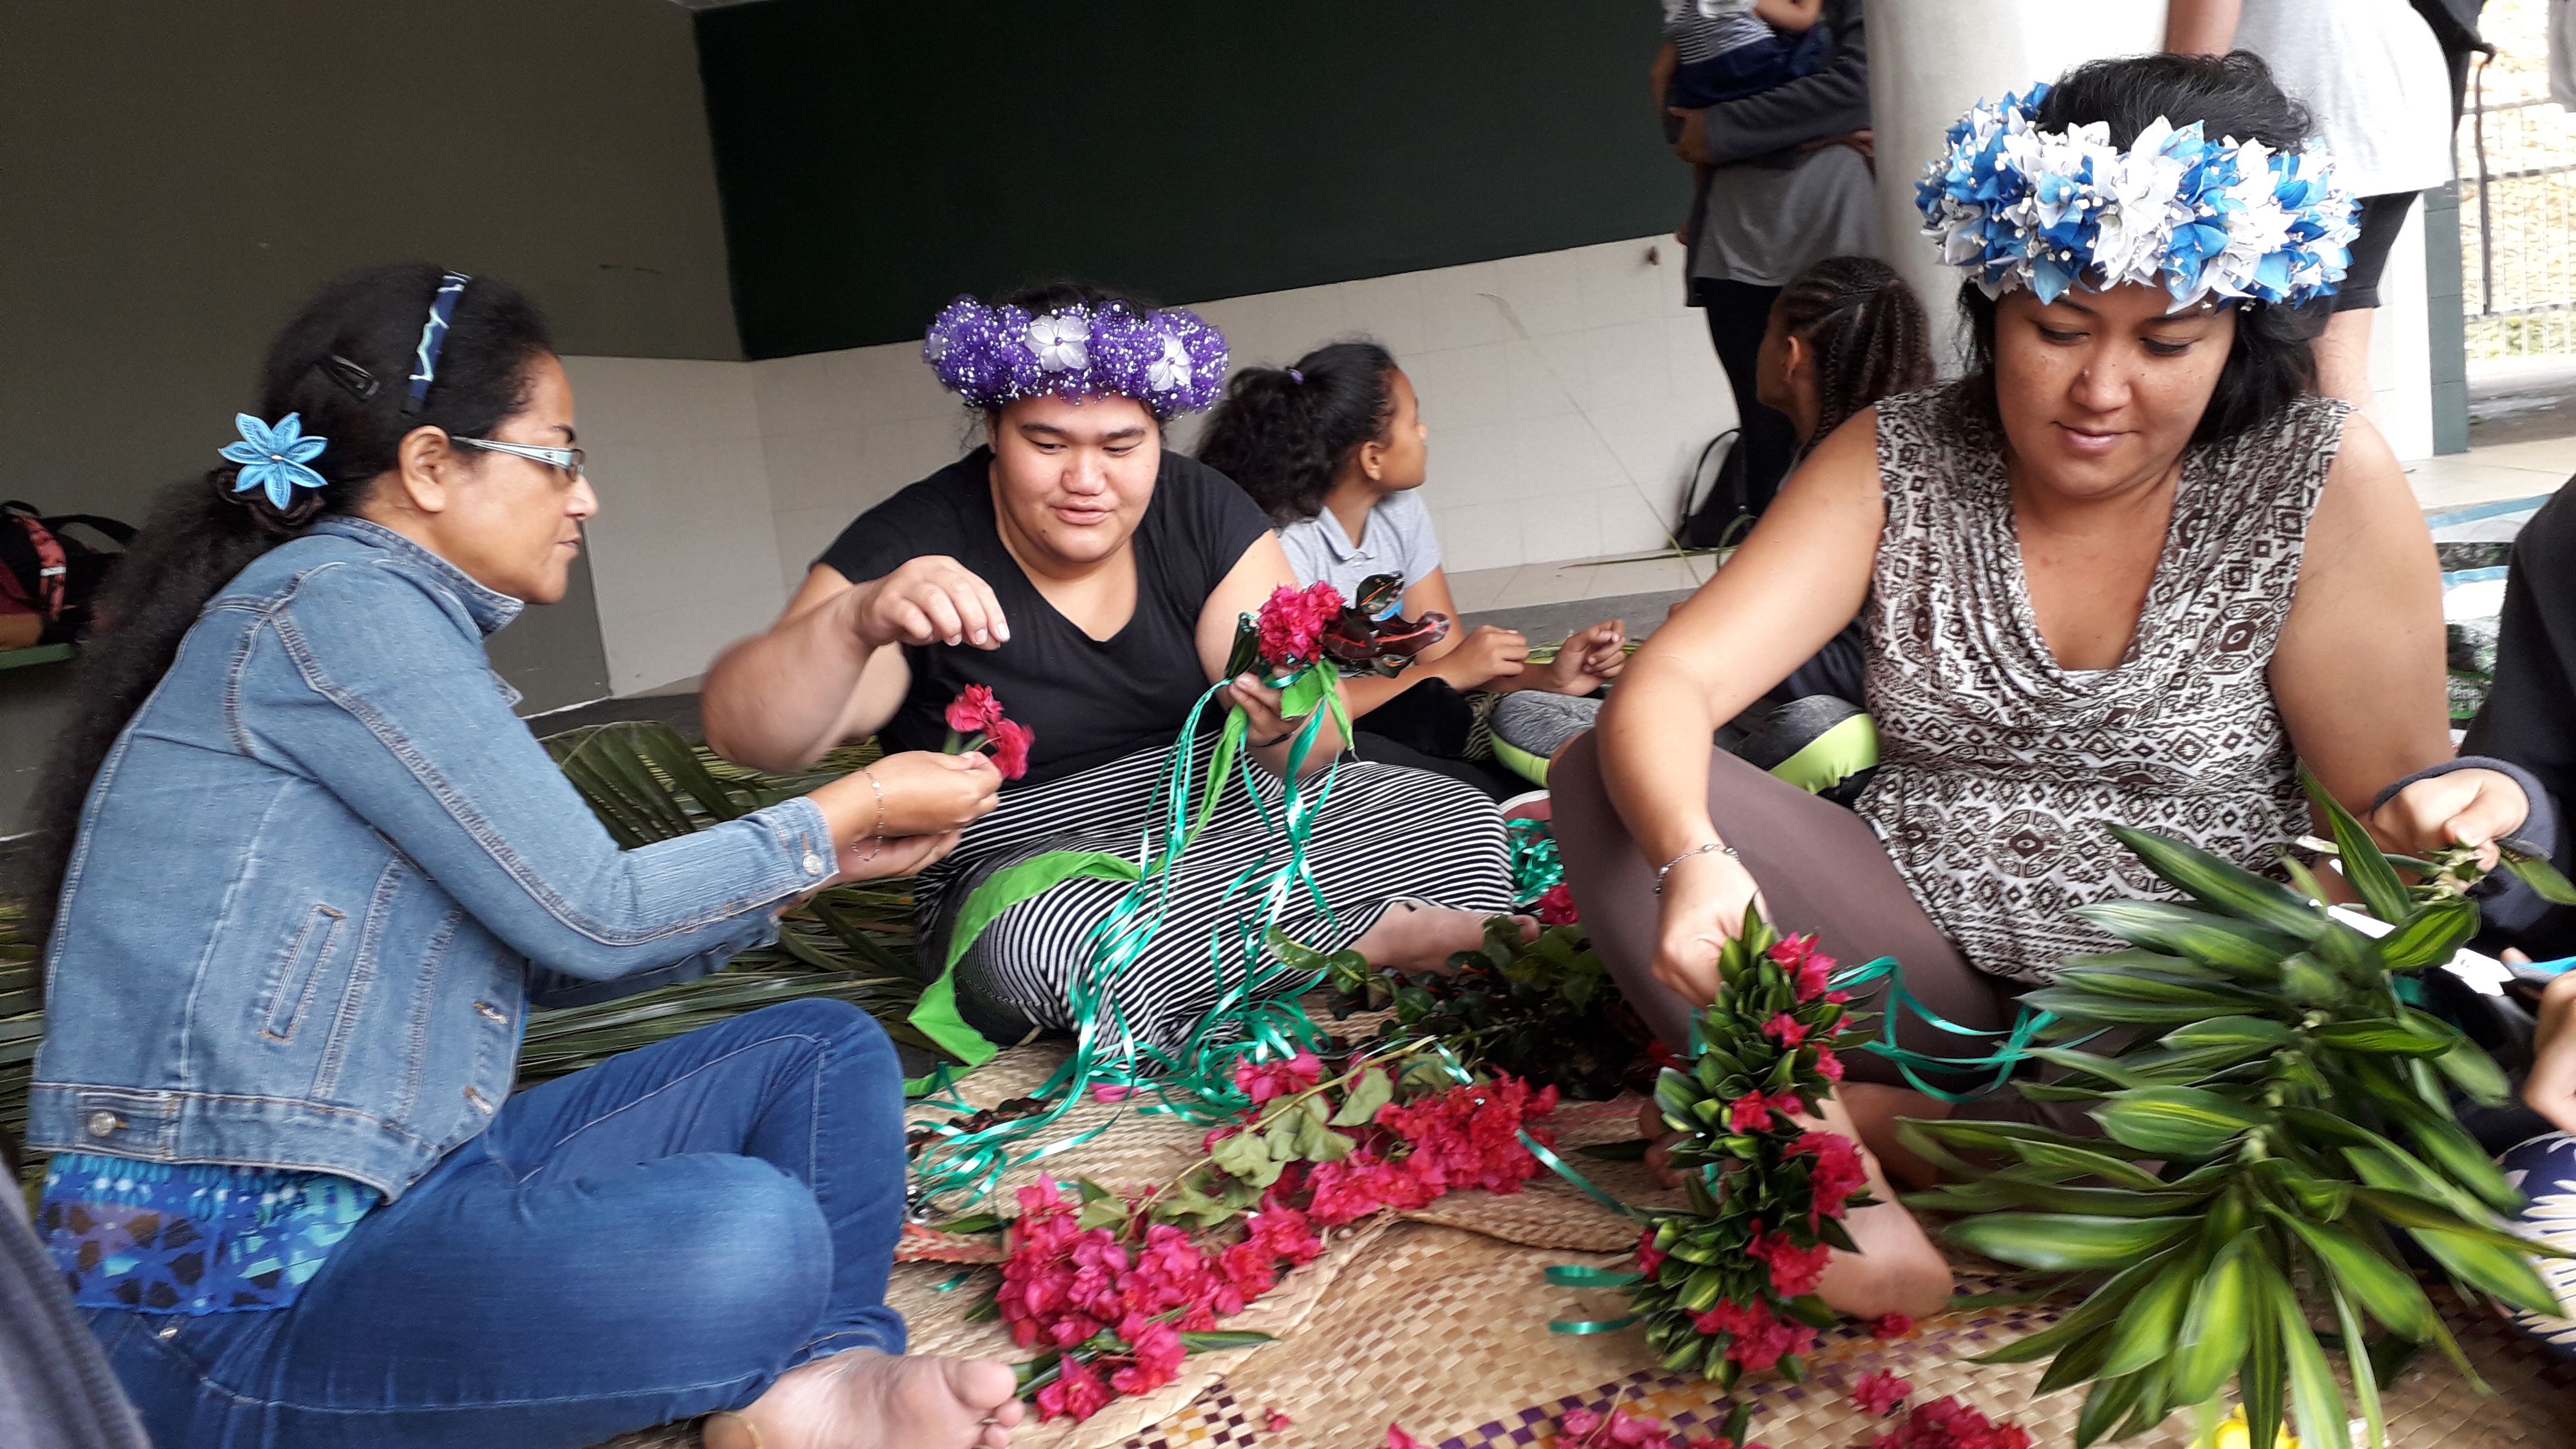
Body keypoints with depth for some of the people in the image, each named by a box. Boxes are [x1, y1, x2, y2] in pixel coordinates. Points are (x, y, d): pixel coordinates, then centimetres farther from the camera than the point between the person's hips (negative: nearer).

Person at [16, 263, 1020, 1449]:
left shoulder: (399, 616, 14)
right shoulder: (333, 605, -14)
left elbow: (548, 956, 13)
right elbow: (588, 919, -15)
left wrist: (831, 854, 11)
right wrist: (846, 812, -1)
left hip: (406, 1190, 10)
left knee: (825, 1052, 7)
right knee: (745, 1236, -35)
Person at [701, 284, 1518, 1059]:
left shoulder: (1203, 513, -4)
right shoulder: (916, 547, -12)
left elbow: (1316, 750, -9)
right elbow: (747, 736, -24)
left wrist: (1283, 728, -34)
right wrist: (857, 622, -43)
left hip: (1230, 822, 2)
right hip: (1031, 874, -1)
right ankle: (1380, 933, -18)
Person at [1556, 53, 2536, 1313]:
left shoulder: (2322, 484, -8)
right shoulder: (1897, 461, -4)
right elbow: (1671, 683, -16)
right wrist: (1692, 863, -35)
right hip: (1923, 964, 2)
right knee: (1600, 782, -17)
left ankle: (1863, 1127, -17)